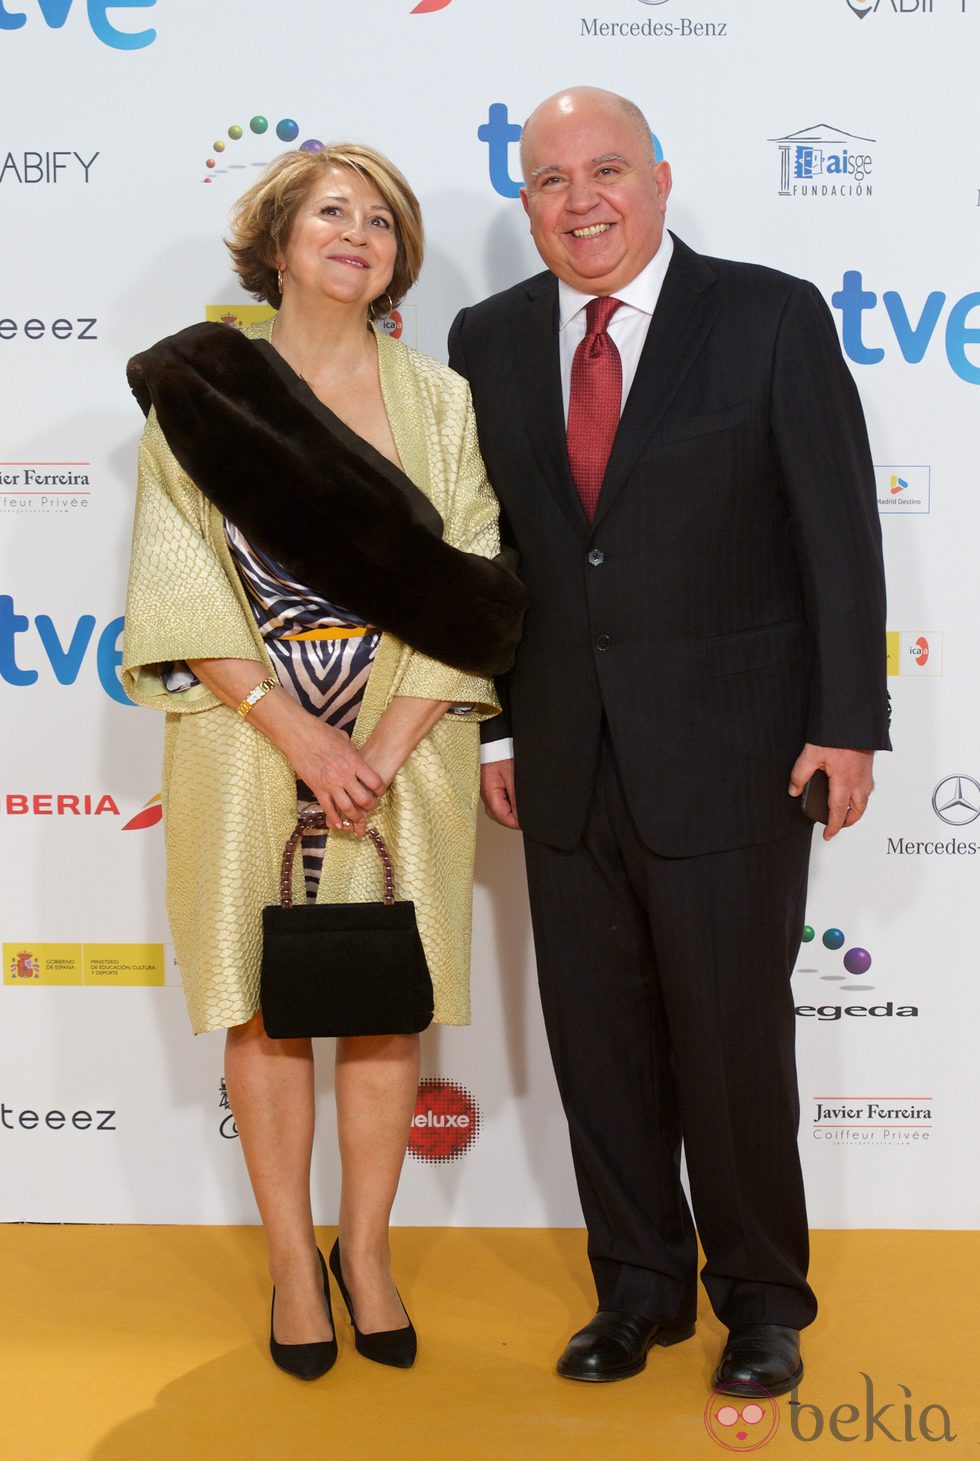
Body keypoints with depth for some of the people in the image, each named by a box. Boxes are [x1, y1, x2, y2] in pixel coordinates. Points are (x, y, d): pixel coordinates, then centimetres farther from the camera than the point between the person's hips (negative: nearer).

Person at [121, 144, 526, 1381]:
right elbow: (180, 595, -5)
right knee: (266, 1009, 7)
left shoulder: (438, 400, 6)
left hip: (404, 754, 2)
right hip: (250, 744, -1)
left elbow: (465, 596, -1)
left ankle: (366, 1249, 25)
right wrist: (299, 733, -14)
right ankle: (291, 1258, 22)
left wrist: (387, 748, -12)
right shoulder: (199, 389, 1)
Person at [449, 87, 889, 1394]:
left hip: (727, 759, -3)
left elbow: (838, 532, -5)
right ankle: (641, 1289, 31)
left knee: (735, 1042, 7)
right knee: (598, 1045, 12)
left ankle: (764, 1299, 28)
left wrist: (846, 725, -9)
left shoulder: (771, 317, -4)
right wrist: (490, 725, 5)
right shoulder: (489, 341, 7)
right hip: (566, 769, 4)